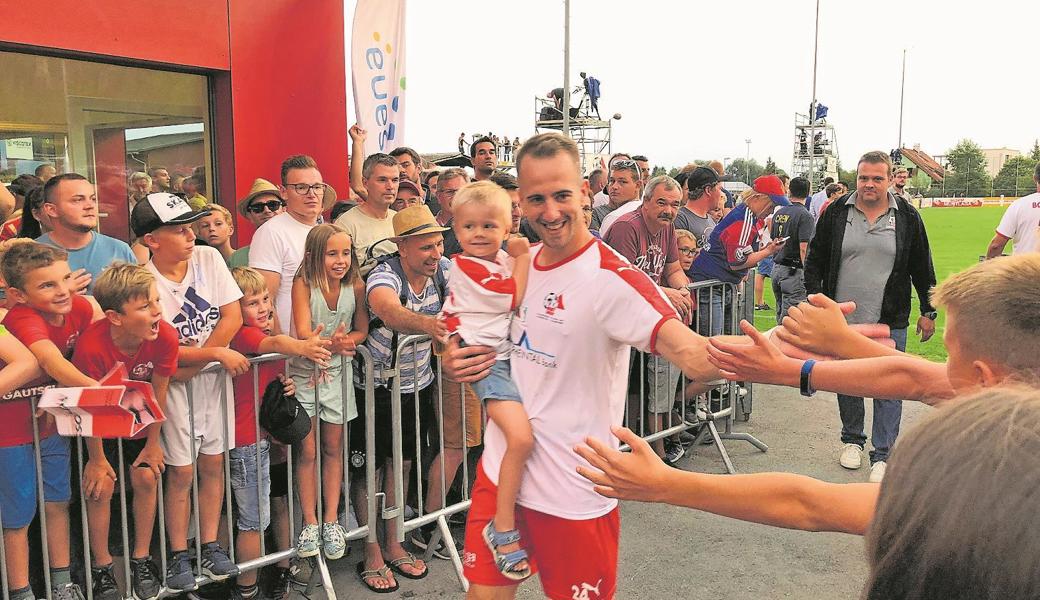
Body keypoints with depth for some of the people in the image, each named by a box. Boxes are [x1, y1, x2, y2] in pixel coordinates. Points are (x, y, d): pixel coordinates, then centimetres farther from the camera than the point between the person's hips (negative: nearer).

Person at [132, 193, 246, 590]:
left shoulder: (208, 258, -5)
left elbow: (233, 317, -7)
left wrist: (195, 362, -12)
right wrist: (219, 353, -19)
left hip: (212, 376, 3)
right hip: (174, 382, -3)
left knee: (213, 463, 9)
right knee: (181, 470, 3)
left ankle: (210, 546, 23)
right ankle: (178, 555, 18)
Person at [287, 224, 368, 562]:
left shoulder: (355, 286, -9)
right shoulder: (303, 284, -17)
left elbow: (362, 330, -1)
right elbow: (303, 333, -27)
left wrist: (343, 343, -23)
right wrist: (326, 343, -48)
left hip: (338, 372, 2)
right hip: (304, 372, -2)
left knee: (333, 448, 10)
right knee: (307, 451, 1)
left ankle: (331, 521, 20)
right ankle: (310, 523, 14)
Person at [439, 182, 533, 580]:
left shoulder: (503, 258, 13)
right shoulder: (465, 265, -12)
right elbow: (515, 298, -14)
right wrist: (523, 257, -4)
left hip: (510, 352, 9)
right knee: (521, 438, -22)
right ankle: (503, 529, -6)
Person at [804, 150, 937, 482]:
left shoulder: (907, 217, 1)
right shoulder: (836, 213, 1)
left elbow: (922, 269, 8)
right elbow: (815, 260, 6)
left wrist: (928, 311, 8)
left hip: (890, 321, -1)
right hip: (843, 318, 1)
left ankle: (882, 455, 7)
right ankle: (852, 440, 31)